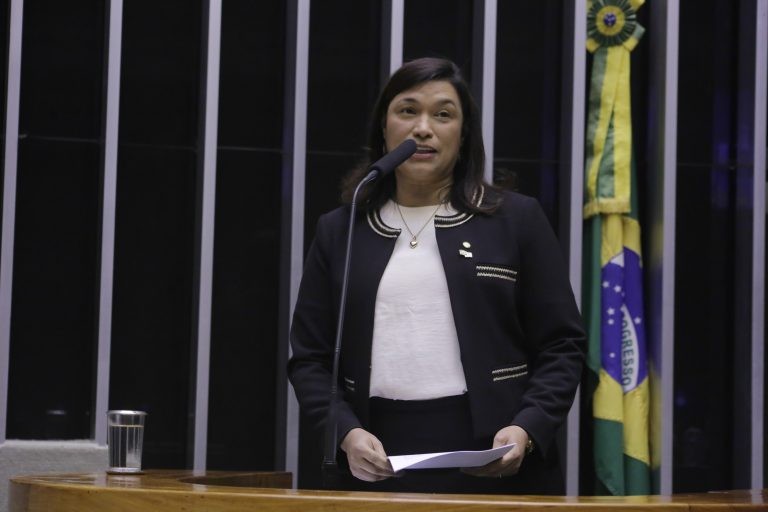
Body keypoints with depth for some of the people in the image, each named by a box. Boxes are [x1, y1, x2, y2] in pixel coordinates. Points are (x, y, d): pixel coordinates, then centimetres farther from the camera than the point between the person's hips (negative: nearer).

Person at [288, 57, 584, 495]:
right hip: (381, 461, 1)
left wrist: (527, 430, -13)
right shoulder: (339, 231, 10)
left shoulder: (517, 219, 5)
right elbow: (309, 357, 8)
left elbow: (562, 346, 2)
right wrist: (346, 432, -9)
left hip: (496, 464, -1)